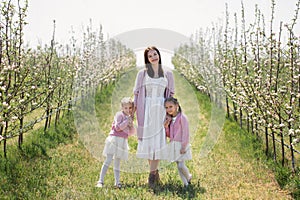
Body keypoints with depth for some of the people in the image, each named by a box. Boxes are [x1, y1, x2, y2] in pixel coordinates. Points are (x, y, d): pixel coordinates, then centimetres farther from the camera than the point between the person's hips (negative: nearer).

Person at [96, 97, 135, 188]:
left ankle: (117, 182, 5)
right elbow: (118, 127, -16)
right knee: (108, 160, -12)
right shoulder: (119, 114, -5)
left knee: (117, 162, 7)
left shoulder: (129, 117, 17)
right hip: (115, 139, -7)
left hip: (122, 141, 7)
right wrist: (127, 120, -14)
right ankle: (100, 181, -13)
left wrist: (131, 124, 1)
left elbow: (131, 132, 19)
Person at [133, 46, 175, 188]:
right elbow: (136, 93, 7)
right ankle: (155, 171, 12)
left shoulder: (168, 74, 10)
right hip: (146, 110, 0)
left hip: (161, 110, 0)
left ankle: (152, 175, -7)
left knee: (158, 139, -7)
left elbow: (171, 95, 11)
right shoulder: (142, 73, 8)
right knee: (147, 139, 0)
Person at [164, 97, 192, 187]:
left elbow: (186, 133, -14)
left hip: (181, 145, -7)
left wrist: (184, 146, -17)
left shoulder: (182, 117, -11)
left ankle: (189, 177, 16)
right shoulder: (170, 119, 12)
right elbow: (168, 135, 14)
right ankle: (185, 184, 15)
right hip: (173, 145, 7)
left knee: (181, 165, -11)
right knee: (178, 166, 7)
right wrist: (166, 126, -4)